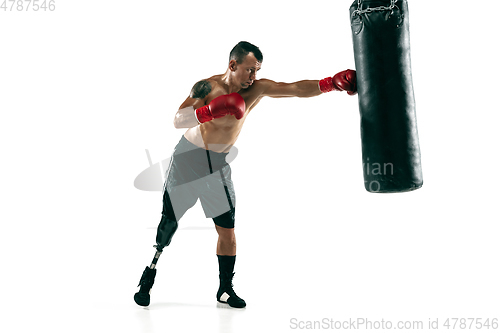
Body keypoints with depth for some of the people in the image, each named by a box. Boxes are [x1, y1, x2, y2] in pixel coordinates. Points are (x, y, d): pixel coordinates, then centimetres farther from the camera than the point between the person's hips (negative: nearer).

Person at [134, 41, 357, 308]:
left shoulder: (257, 89, -8)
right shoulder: (207, 87, -15)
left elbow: (296, 88, -18)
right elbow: (178, 121, -21)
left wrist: (331, 83, -31)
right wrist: (209, 111, -37)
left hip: (218, 164, 3)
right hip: (188, 159, -3)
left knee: (227, 229, 0)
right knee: (168, 224, 3)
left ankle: (225, 289, 16)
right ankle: (146, 281, 22)